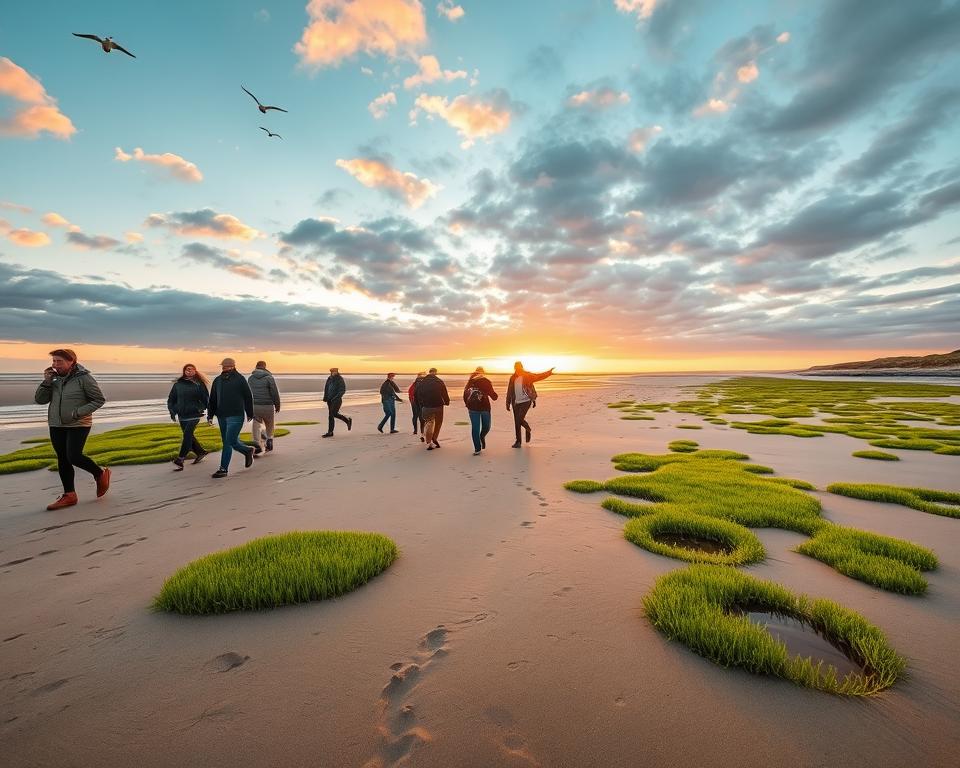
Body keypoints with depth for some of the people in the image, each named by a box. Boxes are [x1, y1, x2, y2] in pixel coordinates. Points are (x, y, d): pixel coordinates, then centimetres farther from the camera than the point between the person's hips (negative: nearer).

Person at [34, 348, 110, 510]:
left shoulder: (84, 377, -10)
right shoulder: (54, 378, 6)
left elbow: (99, 400, -8)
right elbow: (39, 400, 5)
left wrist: (77, 413, -17)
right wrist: (46, 382, -8)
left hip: (78, 425, -6)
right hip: (56, 425, 6)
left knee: (74, 457, -15)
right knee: (62, 460, 7)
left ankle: (101, 474, 10)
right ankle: (69, 496, 13)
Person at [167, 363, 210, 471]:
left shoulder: (199, 384, -1)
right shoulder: (178, 384, 6)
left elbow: (206, 399, 2)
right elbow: (171, 399, 13)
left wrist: (200, 409, -10)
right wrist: (172, 411, 2)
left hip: (194, 415, -4)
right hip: (182, 416, 5)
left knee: (187, 435, -14)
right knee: (189, 436, 13)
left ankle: (180, 460, -14)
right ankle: (200, 452, 32)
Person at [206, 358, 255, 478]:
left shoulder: (240, 379, -5)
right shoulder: (217, 380, 11)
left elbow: (248, 397, 0)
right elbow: (212, 400, 15)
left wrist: (249, 414, 3)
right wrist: (210, 415, 9)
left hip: (236, 416, -6)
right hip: (221, 417, 6)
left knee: (228, 442, -7)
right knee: (232, 441, 12)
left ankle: (223, 469, 1)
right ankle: (248, 451, 37)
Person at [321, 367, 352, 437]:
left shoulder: (340, 379, -11)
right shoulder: (329, 378, 7)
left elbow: (342, 390, -15)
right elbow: (326, 388, 17)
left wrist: (335, 398, -23)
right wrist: (325, 397, 7)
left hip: (337, 400, -7)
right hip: (329, 400, 7)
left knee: (331, 415, -8)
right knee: (335, 414, 15)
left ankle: (330, 432, -1)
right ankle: (348, 420, 35)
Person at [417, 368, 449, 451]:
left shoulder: (422, 382, 2)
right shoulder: (439, 382, -5)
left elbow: (418, 395, 6)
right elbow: (444, 394, -3)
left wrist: (421, 405, 14)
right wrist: (447, 402, 13)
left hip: (426, 407, 2)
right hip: (438, 406, -2)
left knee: (429, 424, 9)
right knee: (438, 423, 17)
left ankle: (429, 443, 2)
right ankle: (434, 439, 13)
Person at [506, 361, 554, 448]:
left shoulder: (527, 376, -1)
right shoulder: (513, 378, 7)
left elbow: (538, 376, -6)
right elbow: (510, 392, 11)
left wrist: (549, 373, -17)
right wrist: (508, 403, 10)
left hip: (526, 401, -4)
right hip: (516, 402, 4)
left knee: (520, 419, -17)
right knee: (516, 422, 4)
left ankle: (528, 430, 15)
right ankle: (518, 441, 17)